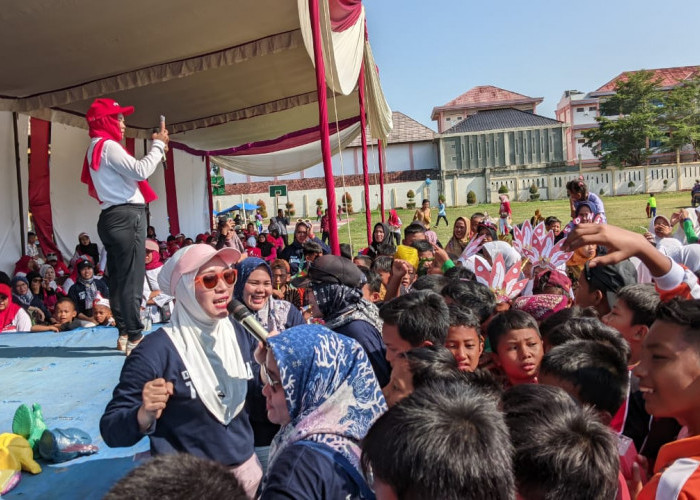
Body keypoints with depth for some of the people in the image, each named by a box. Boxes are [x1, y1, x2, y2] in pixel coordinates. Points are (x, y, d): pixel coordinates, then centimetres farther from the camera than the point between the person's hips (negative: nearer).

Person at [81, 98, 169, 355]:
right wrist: (158, 144, -10)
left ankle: (124, 333, 15)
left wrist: (157, 147, 18)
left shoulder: (97, 148, 23)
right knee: (132, 279, -10)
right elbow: (140, 171, -21)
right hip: (126, 216, -10)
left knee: (119, 278, 10)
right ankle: (135, 336, -9)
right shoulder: (108, 146, -9)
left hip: (114, 218, 10)